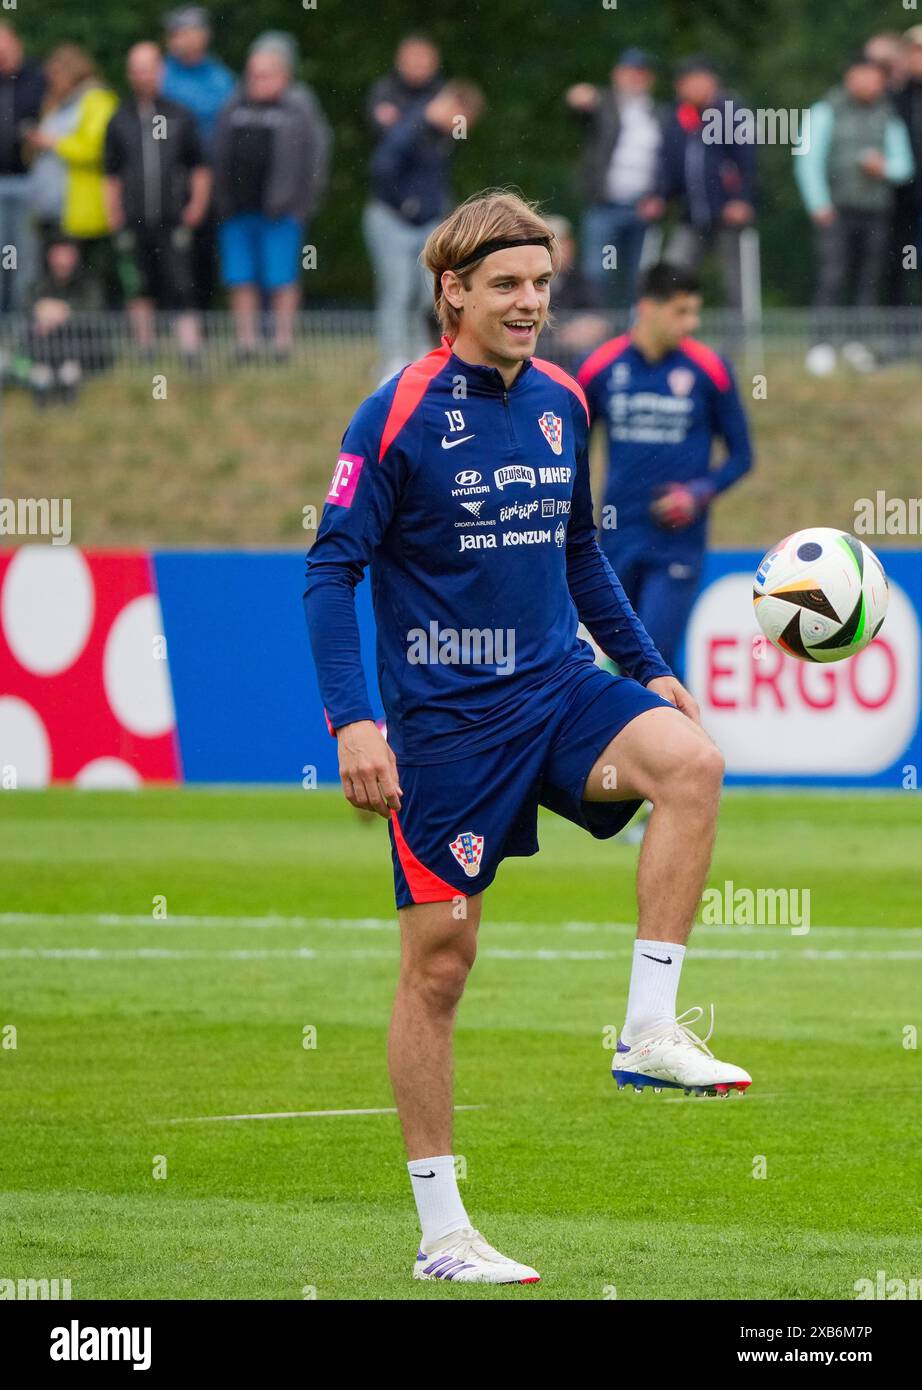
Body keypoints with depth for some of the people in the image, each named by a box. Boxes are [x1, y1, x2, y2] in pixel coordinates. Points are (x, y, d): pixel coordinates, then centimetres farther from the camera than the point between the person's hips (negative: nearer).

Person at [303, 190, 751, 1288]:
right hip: (442, 719, -5)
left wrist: (647, 668, 19)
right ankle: (440, 1236, 8)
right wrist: (352, 722, -20)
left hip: (556, 687, 5)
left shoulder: (560, 401, 8)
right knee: (439, 960, -1)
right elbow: (331, 570, -10)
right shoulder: (398, 415, -9)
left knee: (689, 760, -26)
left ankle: (650, 1031, -21)